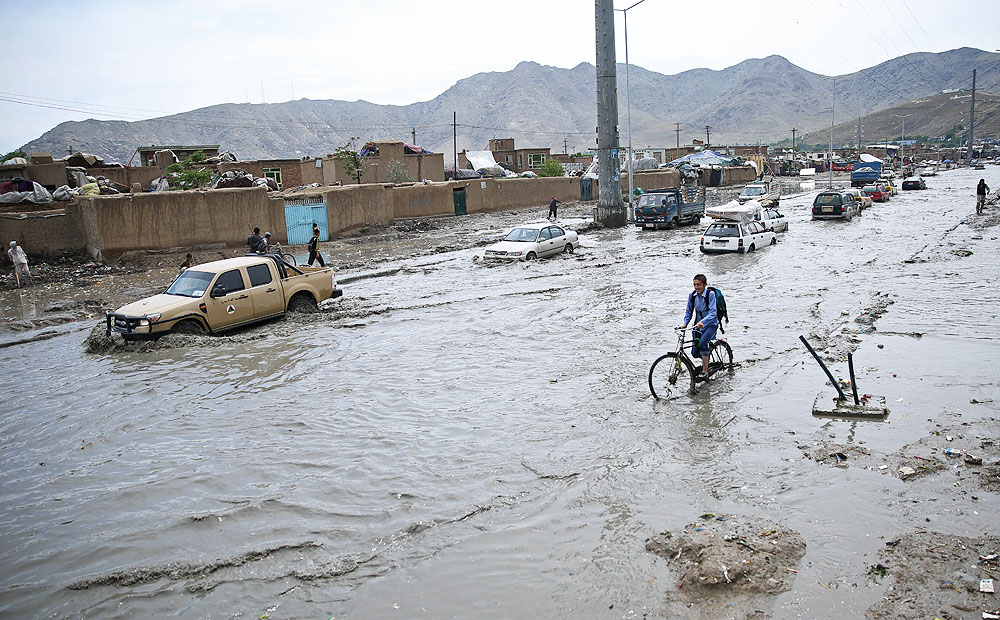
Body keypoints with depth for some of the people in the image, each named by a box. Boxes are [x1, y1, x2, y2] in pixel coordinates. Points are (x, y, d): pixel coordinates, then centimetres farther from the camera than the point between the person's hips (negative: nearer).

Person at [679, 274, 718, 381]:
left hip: (710, 324, -5)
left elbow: (713, 313, -25)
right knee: (695, 353, 0)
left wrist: (702, 322, -41)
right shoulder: (692, 295, -3)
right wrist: (685, 323, -10)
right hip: (698, 325, 5)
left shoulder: (710, 294, -17)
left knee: (703, 343, -32)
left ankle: (705, 372, -26)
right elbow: (689, 312, 7)